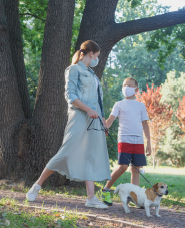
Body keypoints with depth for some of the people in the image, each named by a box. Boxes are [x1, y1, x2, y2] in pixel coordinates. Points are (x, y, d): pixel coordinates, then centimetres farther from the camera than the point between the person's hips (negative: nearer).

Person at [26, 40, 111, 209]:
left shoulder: (91, 73, 22)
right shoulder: (74, 69, -2)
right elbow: (70, 95, -12)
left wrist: (103, 119, 19)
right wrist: (88, 110, -21)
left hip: (94, 119, 8)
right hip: (79, 118, -8)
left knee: (92, 157, 0)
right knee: (67, 152, -12)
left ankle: (91, 198, -4)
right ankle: (38, 185, 2)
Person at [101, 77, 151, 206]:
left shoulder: (140, 105, 17)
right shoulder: (119, 105, 10)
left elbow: (145, 124, 17)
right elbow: (110, 120, -1)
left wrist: (149, 142, 11)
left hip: (139, 141, 3)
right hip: (124, 140, -3)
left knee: (136, 168, 0)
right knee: (123, 166, -14)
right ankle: (106, 189, 2)